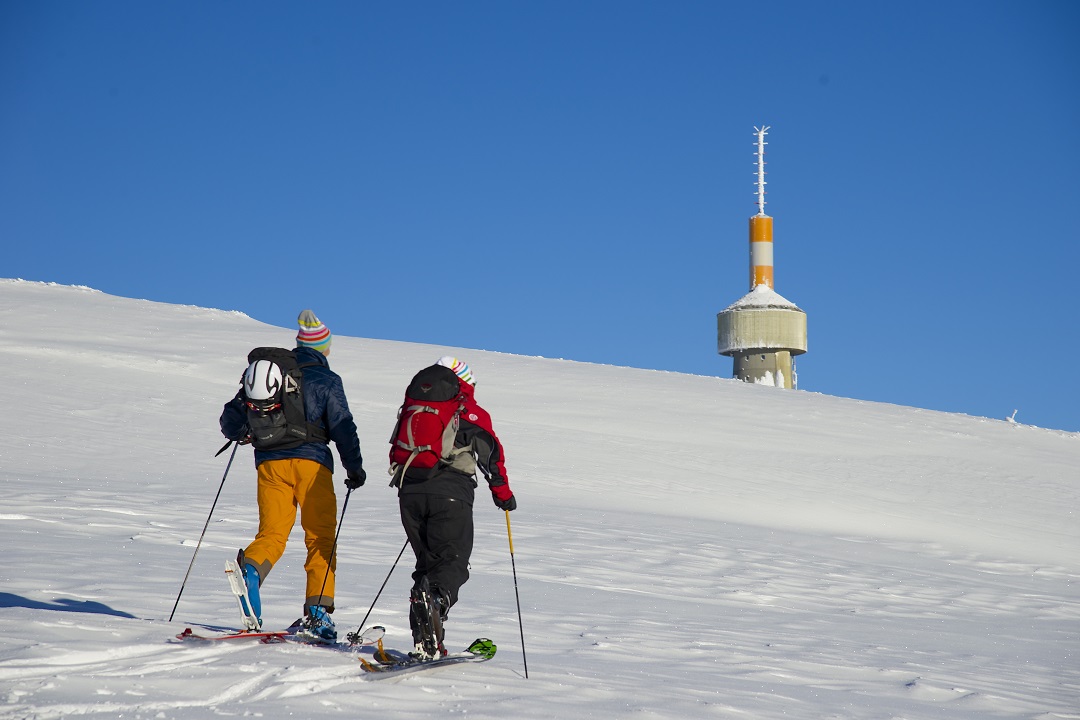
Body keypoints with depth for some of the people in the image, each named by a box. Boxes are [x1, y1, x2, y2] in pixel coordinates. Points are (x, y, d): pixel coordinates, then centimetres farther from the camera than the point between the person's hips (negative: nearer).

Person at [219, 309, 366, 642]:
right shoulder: (327, 380, 4)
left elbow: (231, 420, 14)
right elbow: (342, 427, -4)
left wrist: (239, 433, 33)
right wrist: (354, 467, 3)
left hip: (270, 462, 3)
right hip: (311, 462, -3)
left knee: (272, 534, 4)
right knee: (320, 537, 5)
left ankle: (251, 568, -29)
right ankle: (317, 609, -6)